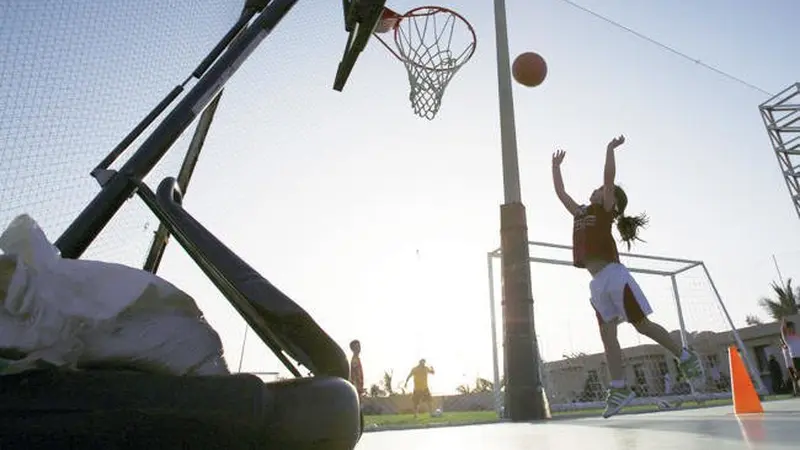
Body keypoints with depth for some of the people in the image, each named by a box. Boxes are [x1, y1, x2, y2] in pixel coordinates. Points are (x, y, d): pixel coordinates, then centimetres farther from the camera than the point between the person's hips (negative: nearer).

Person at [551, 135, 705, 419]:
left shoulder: (605, 210, 5)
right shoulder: (581, 213, 22)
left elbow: (609, 175, -7)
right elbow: (559, 192, 29)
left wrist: (610, 148, 4)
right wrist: (556, 166, 35)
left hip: (613, 275, -7)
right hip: (597, 282, 7)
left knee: (642, 325, -2)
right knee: (607, 334, 0)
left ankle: (687, 359, 17)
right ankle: (619, 388, 0)